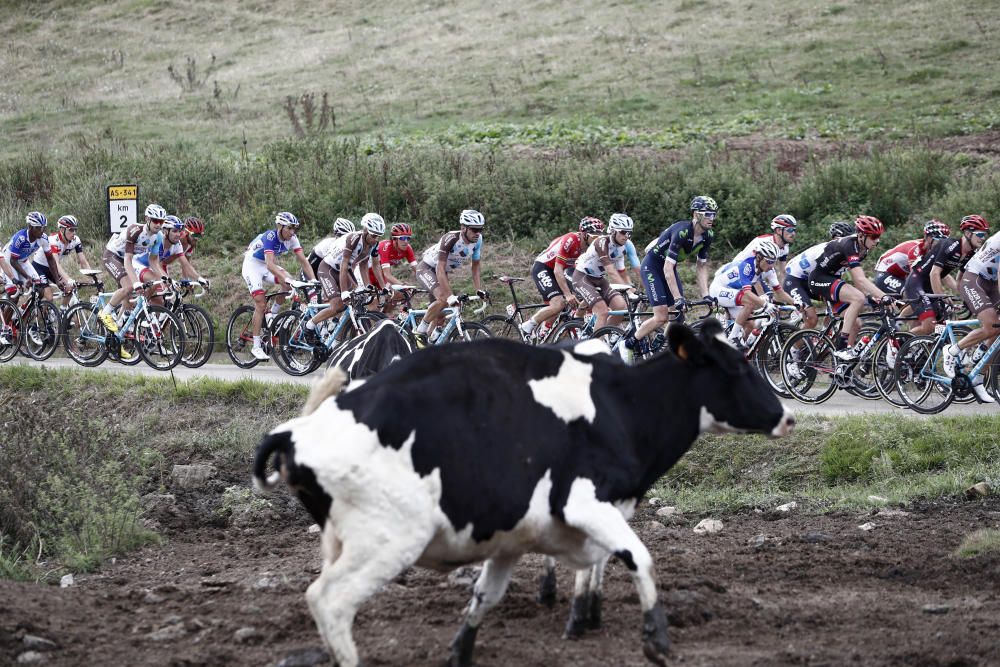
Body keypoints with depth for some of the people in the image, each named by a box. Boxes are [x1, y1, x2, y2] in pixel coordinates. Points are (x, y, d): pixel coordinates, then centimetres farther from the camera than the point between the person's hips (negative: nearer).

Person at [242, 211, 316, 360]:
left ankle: (273, 315, 0)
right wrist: (285, 279, -53)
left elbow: (303, 261, -15)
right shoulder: (270, 237, -31)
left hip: (266, 266, 6)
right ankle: (256, 347, -11)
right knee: (260, 303, -16)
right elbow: (270, 264, -42)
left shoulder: (292, 239, -12)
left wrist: (314, 280, -30)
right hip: (252, 264, -6)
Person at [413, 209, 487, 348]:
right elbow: (440, 269, -39)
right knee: (443, 299, -30)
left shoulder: (477, 240, -16)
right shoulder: (450, 239, -35)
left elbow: (475, 266, -3)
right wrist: (450, 296, -45)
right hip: (426, 267, -7)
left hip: (443, 272, 7)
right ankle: (420, 333, -18)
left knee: (440, 315, 4)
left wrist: (479, 290, -14)